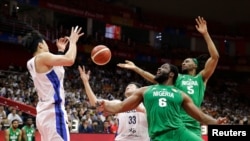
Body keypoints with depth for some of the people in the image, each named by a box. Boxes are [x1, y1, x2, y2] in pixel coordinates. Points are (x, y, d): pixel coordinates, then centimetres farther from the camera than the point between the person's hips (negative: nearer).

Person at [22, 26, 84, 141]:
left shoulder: (31, 63, 17)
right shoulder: (42, 57, -10)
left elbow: (57, 68, 32)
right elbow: (69, 60, -21)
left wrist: (61, 50, 34)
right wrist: (73, 42, -4)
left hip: (45, 112, 10)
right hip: (53, 112, -10)